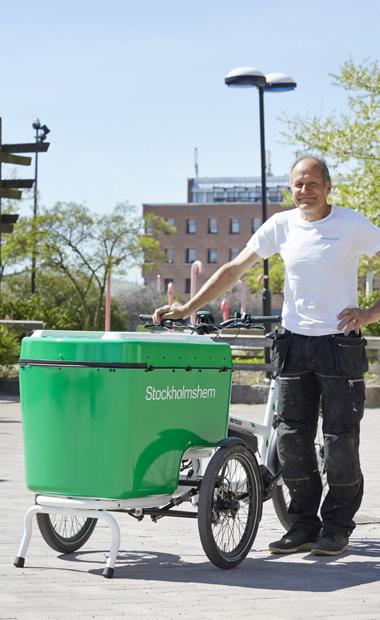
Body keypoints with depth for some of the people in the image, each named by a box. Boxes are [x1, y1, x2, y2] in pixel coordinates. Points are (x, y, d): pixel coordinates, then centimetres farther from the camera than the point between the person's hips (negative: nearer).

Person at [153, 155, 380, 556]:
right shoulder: (281, 225, 5)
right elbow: (234, 270, 6)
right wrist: (188, 307, 0)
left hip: (340, 344, -3)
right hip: (294, 343, 3)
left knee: (340, 440, -1)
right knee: (291, 440, 3)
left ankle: (337, 528, 11)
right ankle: (304, 525, 15)